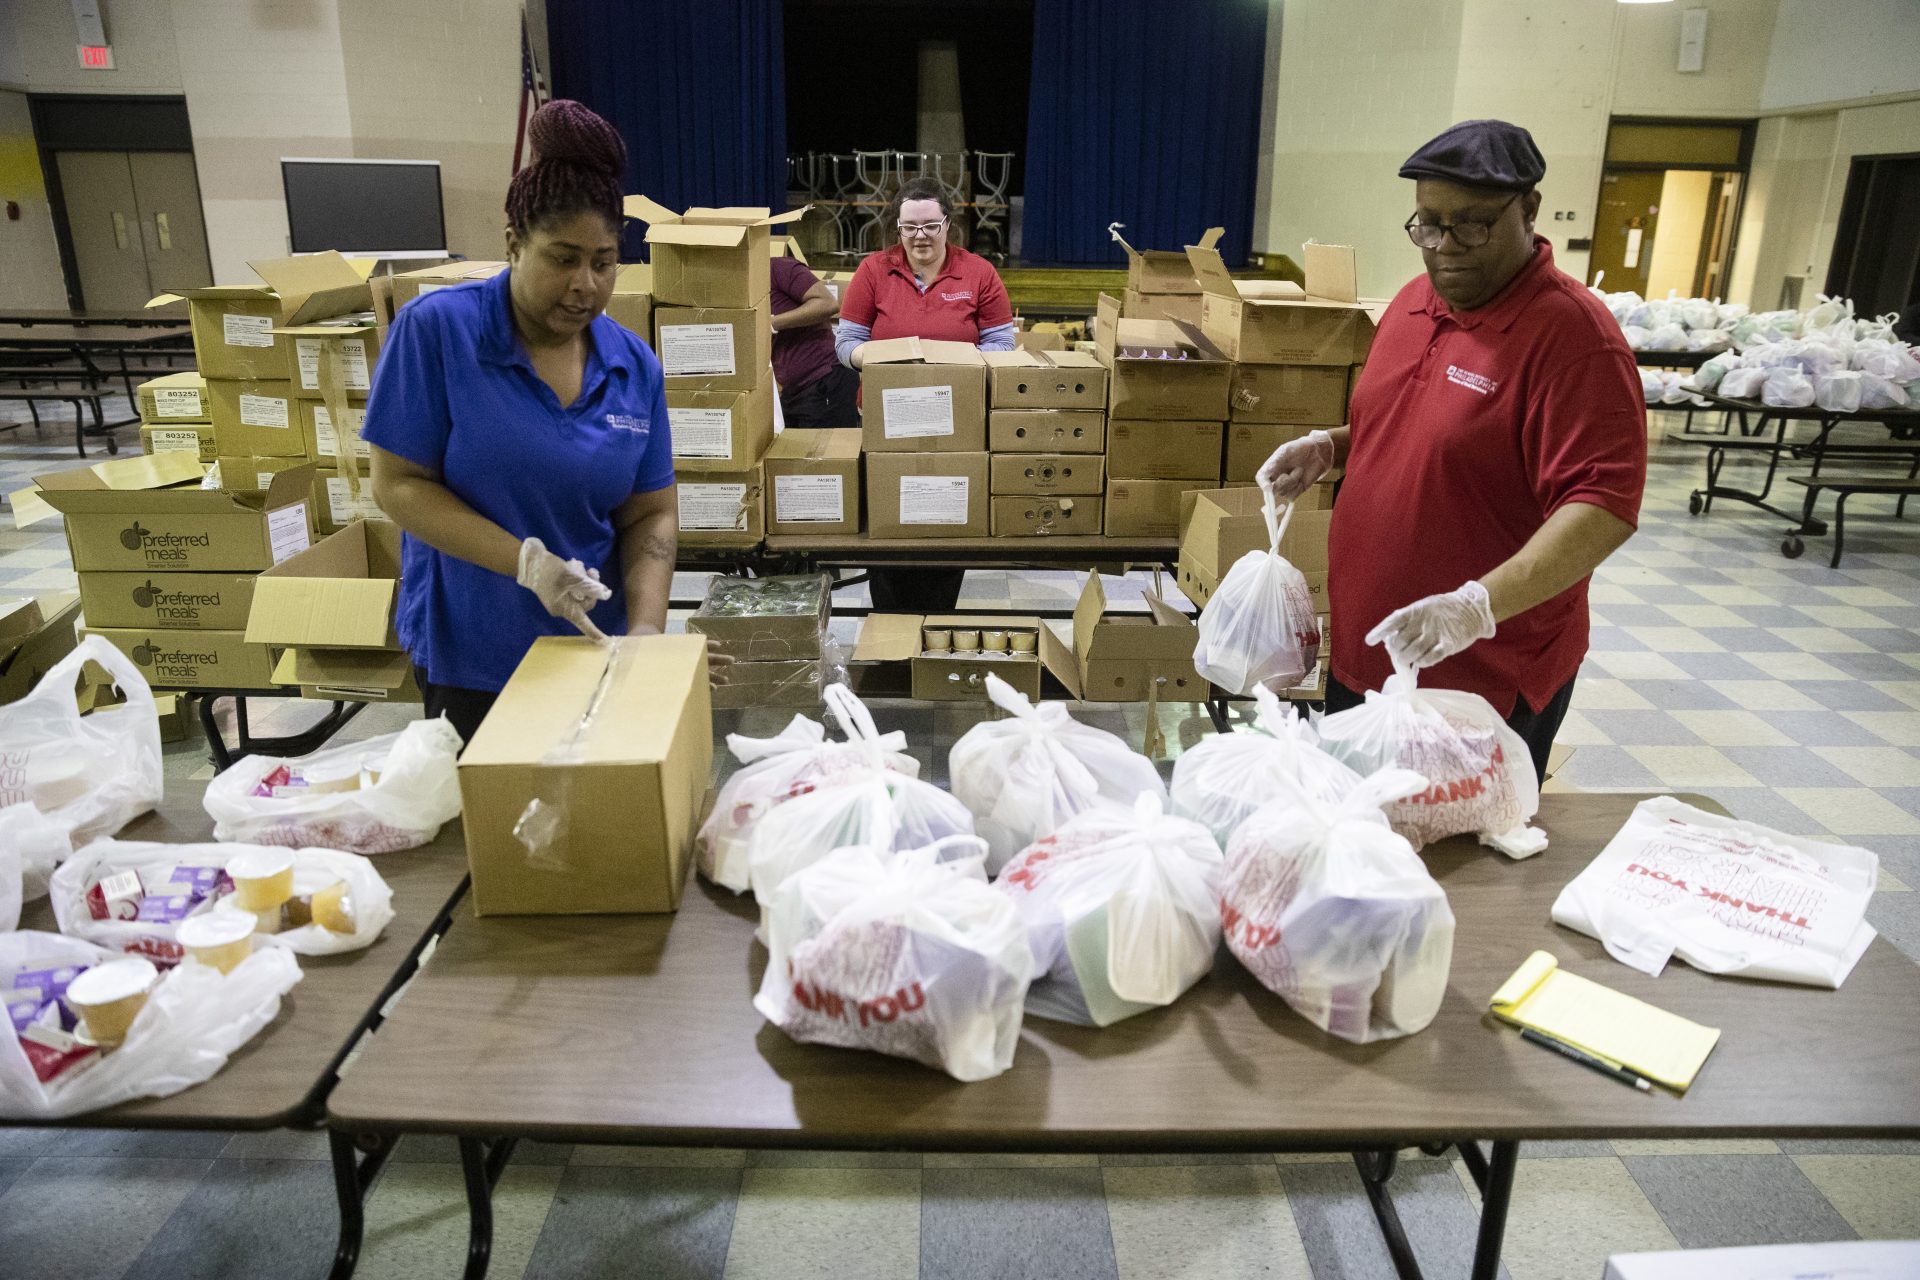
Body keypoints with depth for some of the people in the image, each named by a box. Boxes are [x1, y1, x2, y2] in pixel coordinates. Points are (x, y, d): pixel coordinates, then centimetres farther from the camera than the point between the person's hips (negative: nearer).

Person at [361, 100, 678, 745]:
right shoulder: (435, 328, -11)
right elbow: (398, 484, -11)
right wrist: (526, 562, -23)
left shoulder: (635, 366, -1)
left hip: (594, 643, 3)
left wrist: (646, 629, -14)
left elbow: (650, 513, 1)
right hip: (468, 649, -3)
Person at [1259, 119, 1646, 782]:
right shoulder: (1415, 301, 7)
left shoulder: (1574, 335, -18)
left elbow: (1602, 507, -25)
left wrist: (1479, 603, -38)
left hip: (1487, 684, -7)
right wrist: (1330, 447, 2)